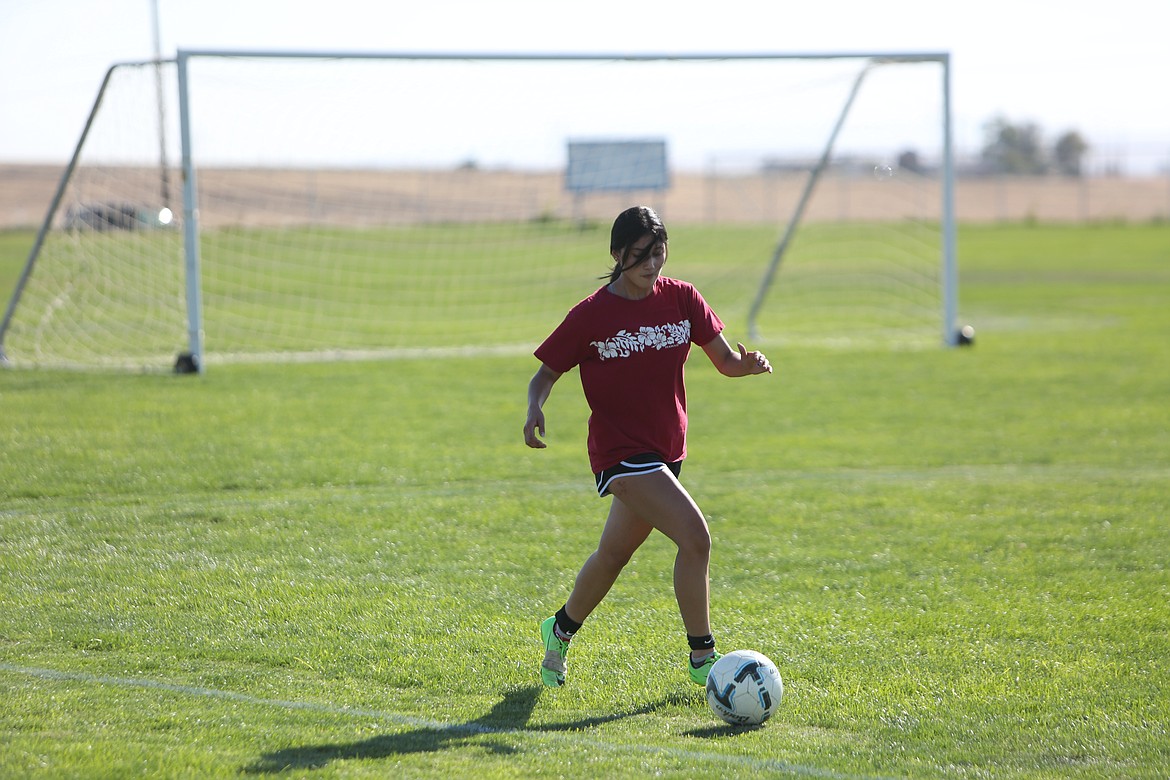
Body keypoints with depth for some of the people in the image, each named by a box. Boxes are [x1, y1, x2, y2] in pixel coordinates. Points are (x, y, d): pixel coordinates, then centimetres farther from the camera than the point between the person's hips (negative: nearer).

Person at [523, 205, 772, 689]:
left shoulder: (681, 299, 1)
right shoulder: (591, 315, -10)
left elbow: (725, 361, 0)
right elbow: (545, 374, -3)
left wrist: (747, 364, -23)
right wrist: (535, 410, -24)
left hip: (665, 449, 6)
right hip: (620, 450, -6)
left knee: (614, 553, 21)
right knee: (695, 537, -21)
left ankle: (561, 631, 45)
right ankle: (702, 658, -11)